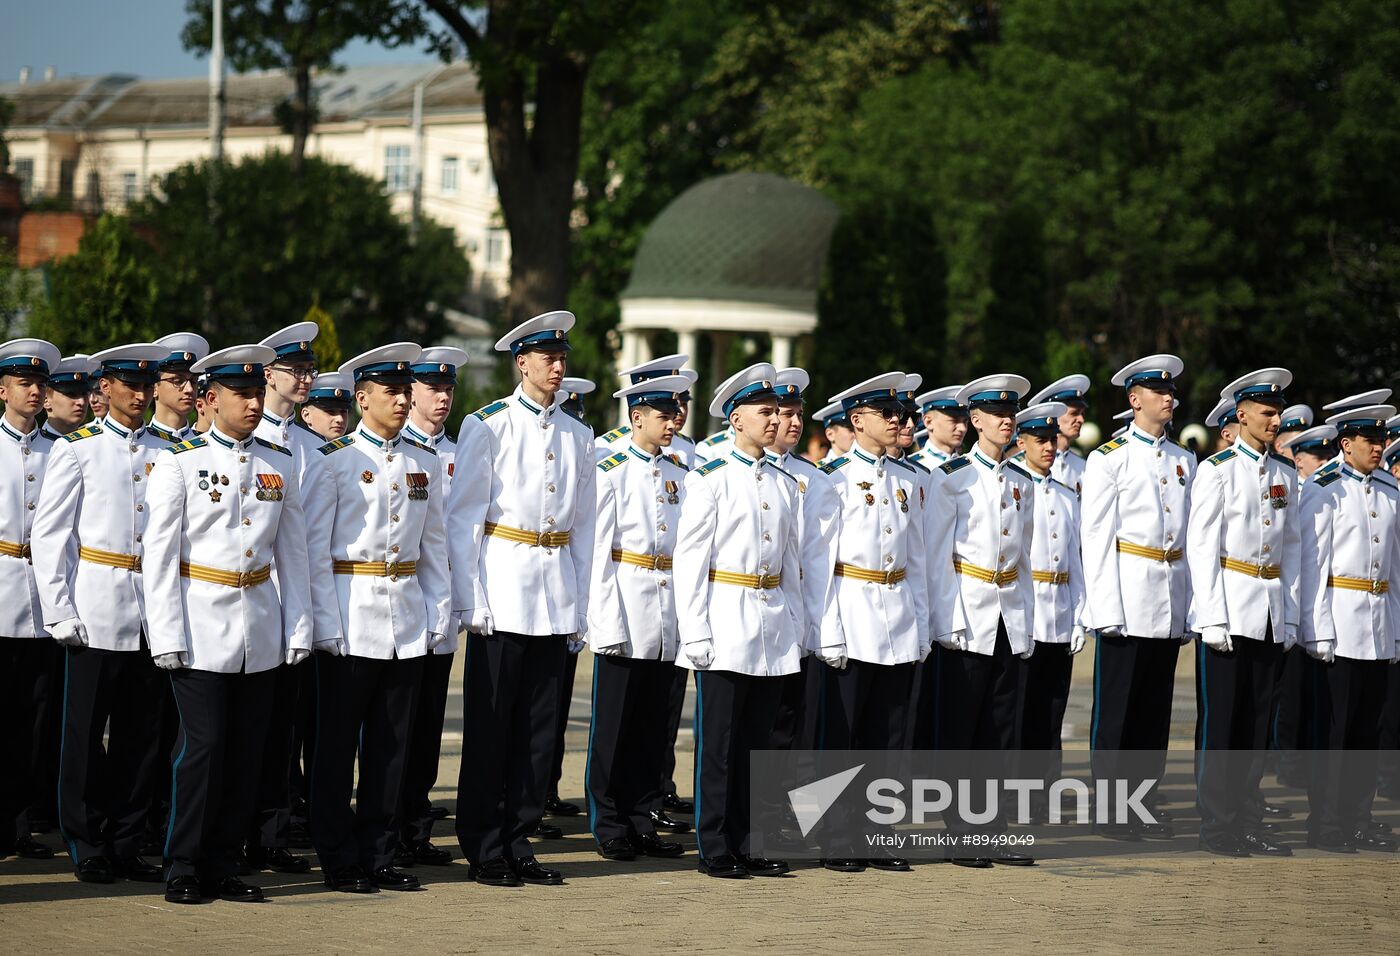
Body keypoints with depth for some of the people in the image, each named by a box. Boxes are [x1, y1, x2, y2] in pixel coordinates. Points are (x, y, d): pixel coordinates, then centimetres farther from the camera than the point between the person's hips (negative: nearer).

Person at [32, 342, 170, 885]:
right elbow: (48, 535, -1)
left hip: (151, 612, 4)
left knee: (140, 735, 6)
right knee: (86, 734, 1)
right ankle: (87, 849, 9)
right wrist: (60, 612, -8)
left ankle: (125, 846, 14)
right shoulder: (77, 449, 0)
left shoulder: (163, 453, 11)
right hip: (96, 611, -3)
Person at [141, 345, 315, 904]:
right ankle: (185, 870, 1)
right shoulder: (178, 464, -1)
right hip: (201, 629, -4)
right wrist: (167, 637, -9)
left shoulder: (278, 465, 11)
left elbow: (293, 553, 13)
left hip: (261, 630, 4)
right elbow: (159, 556, -3)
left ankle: (224, 867, 12)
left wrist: (299, 628, 7)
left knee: (246, 751, 4)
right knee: (204, 744, -9)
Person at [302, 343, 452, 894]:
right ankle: (339, 861, 8)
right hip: (352, 622, -5)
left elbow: (434, 545, 15)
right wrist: (327, 624, -12)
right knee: (338, 747, 2)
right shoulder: (333, 461, -4)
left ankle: (377, 856, 15)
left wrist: (439, 616, 7)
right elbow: (314, 548, -6)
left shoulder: (425, 463, 11)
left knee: (391, 746, 8)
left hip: (408, 622, 5)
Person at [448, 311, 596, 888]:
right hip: (503, 596, -5)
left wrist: (580, 609, 10)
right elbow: (462, 519, -5)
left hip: (556, 599, 5)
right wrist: (470, 601, -11)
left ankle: (518, 845, 14)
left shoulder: (577, 436, 12)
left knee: (539, 729, 6)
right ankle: (483, 852, 6)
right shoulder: (487, 426, -2)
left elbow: (584, 526, 15)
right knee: (490, 727, -1)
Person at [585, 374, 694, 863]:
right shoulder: (611, 471, -5)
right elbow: (598, 551, -8)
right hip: (626, 608, -5)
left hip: (669, 615, 5)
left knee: (653, 725, 9)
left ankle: (642, 822, 15)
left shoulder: (679, 473, 12)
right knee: (615, 724, 0)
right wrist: (606, 621, -14)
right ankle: (609, 827, 7)